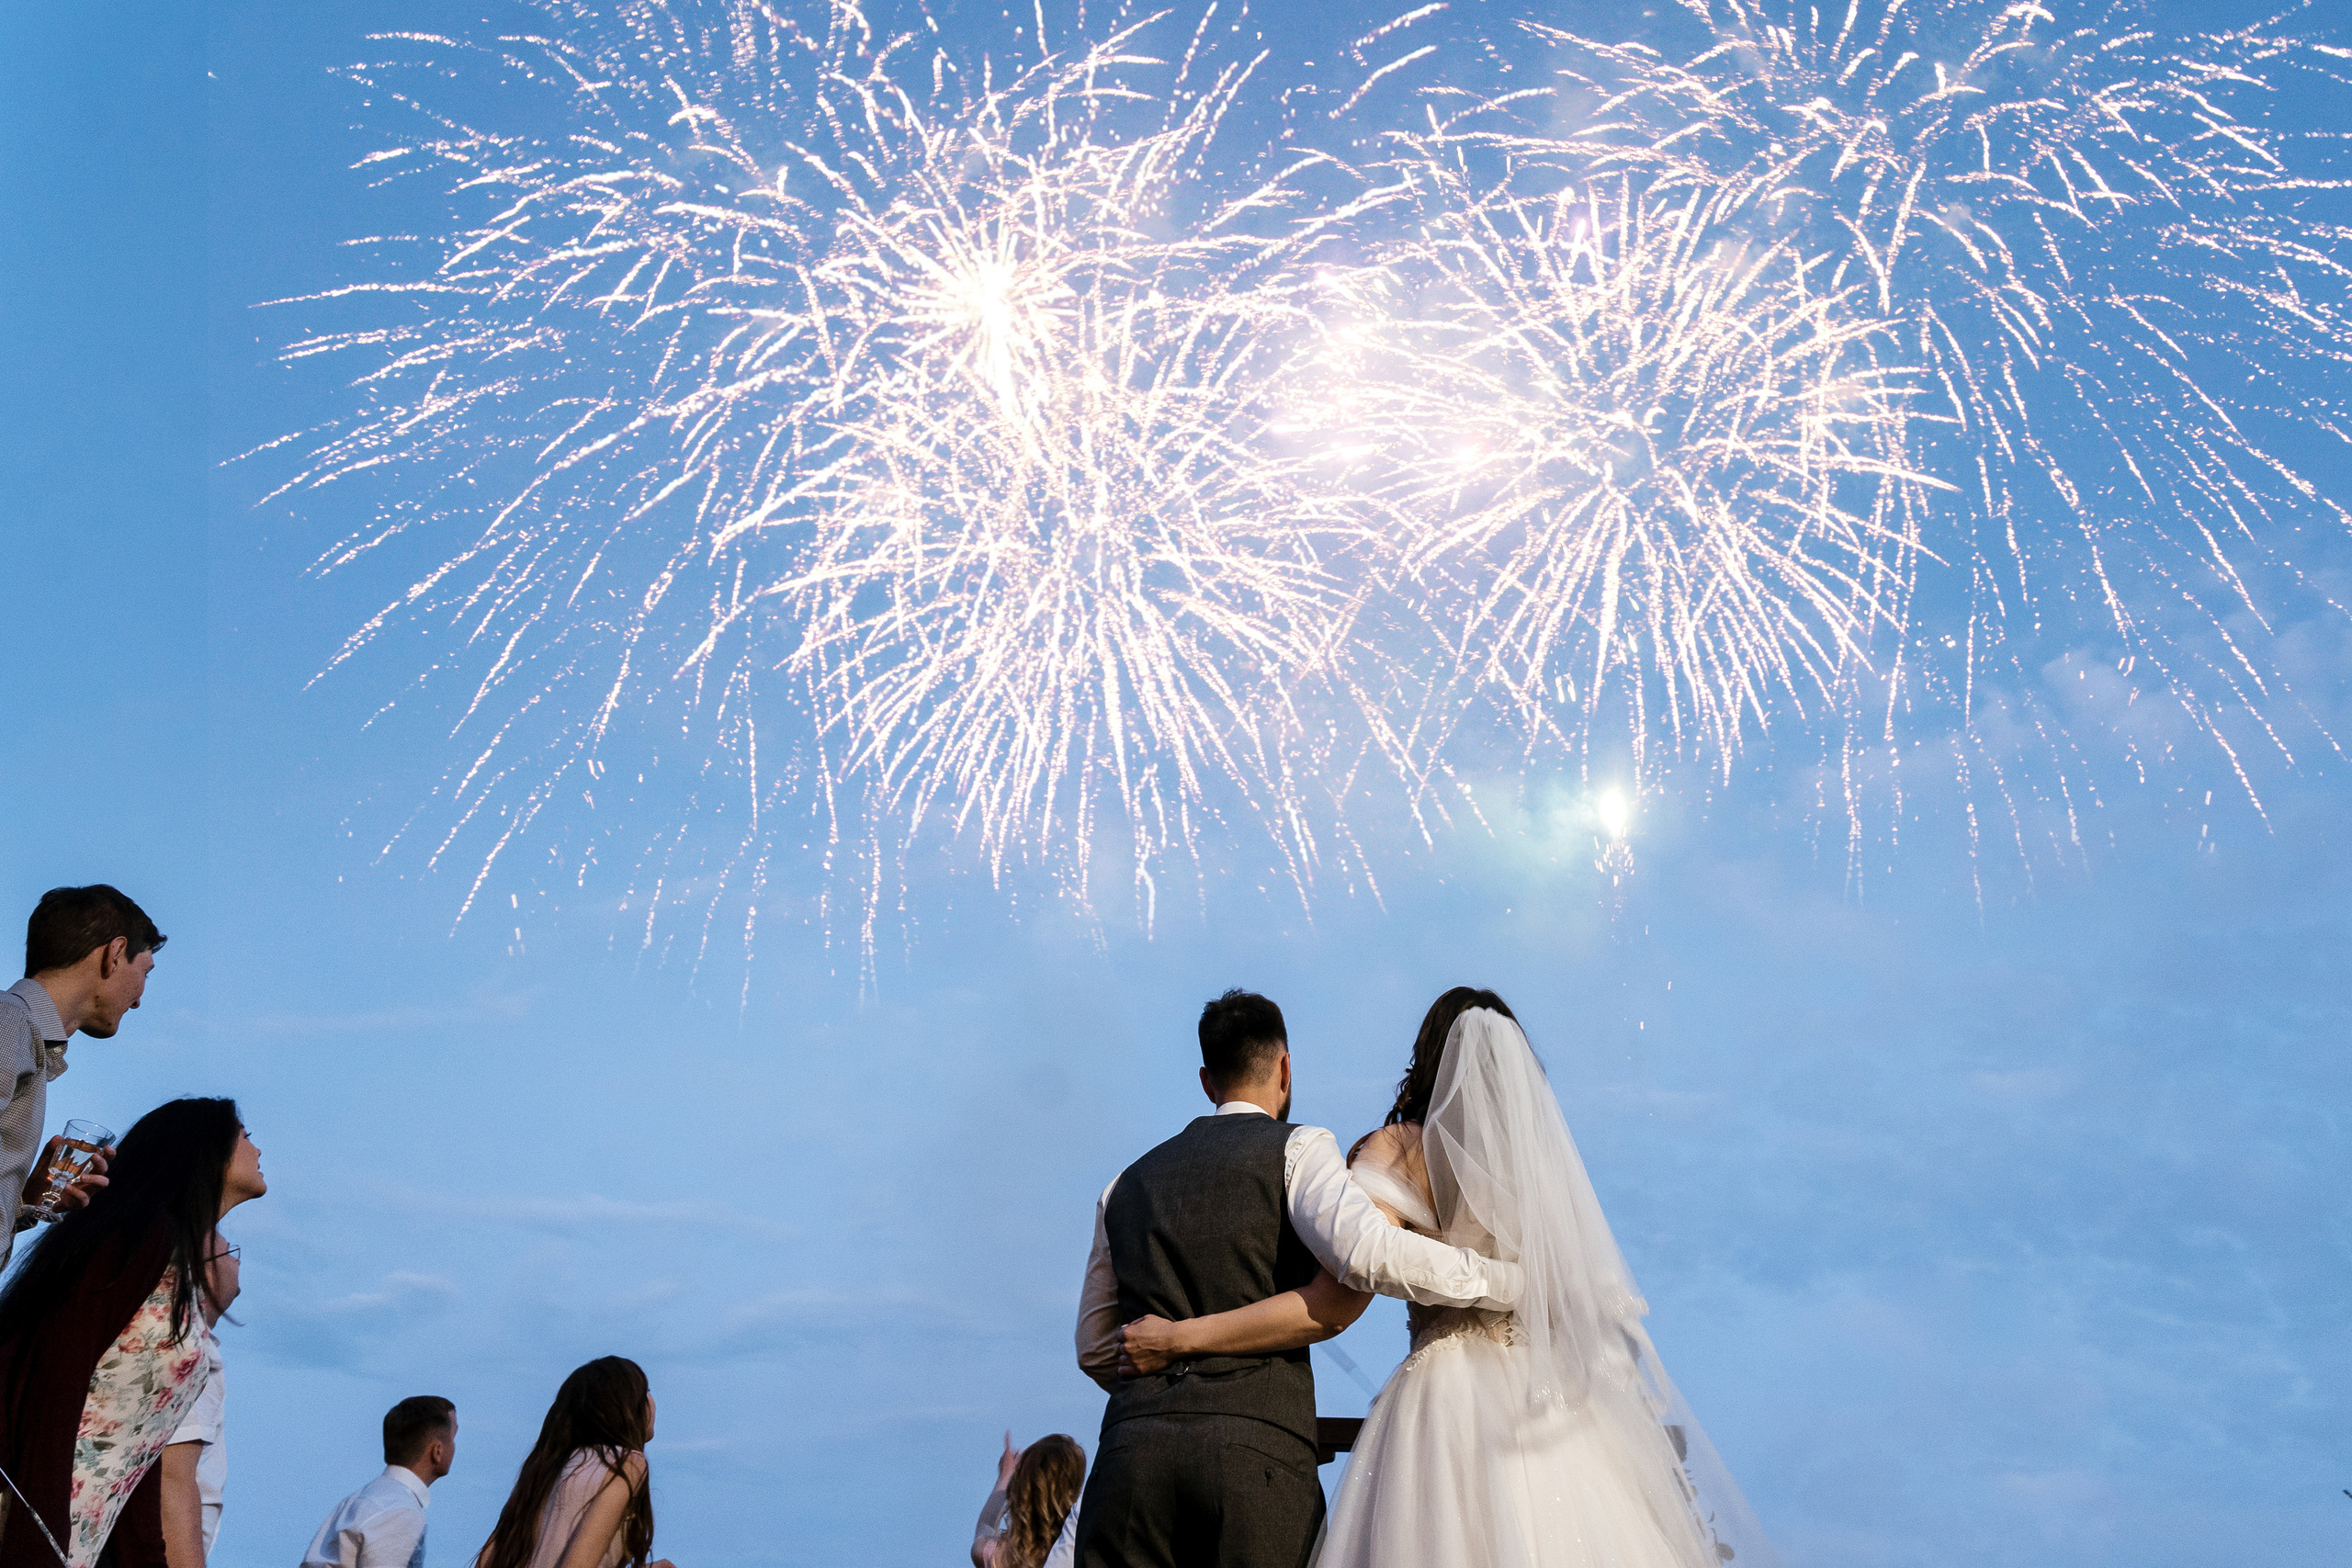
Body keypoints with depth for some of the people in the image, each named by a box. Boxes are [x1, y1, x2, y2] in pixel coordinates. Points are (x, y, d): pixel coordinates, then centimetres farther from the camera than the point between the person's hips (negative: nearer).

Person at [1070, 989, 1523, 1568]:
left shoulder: (1126, 1185, 21)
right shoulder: (1298, 1149, 6)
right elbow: (1368, 1253, -14)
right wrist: (1514, 1278, -5)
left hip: (1132, 1443, 4)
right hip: (1259, 1447, -4)